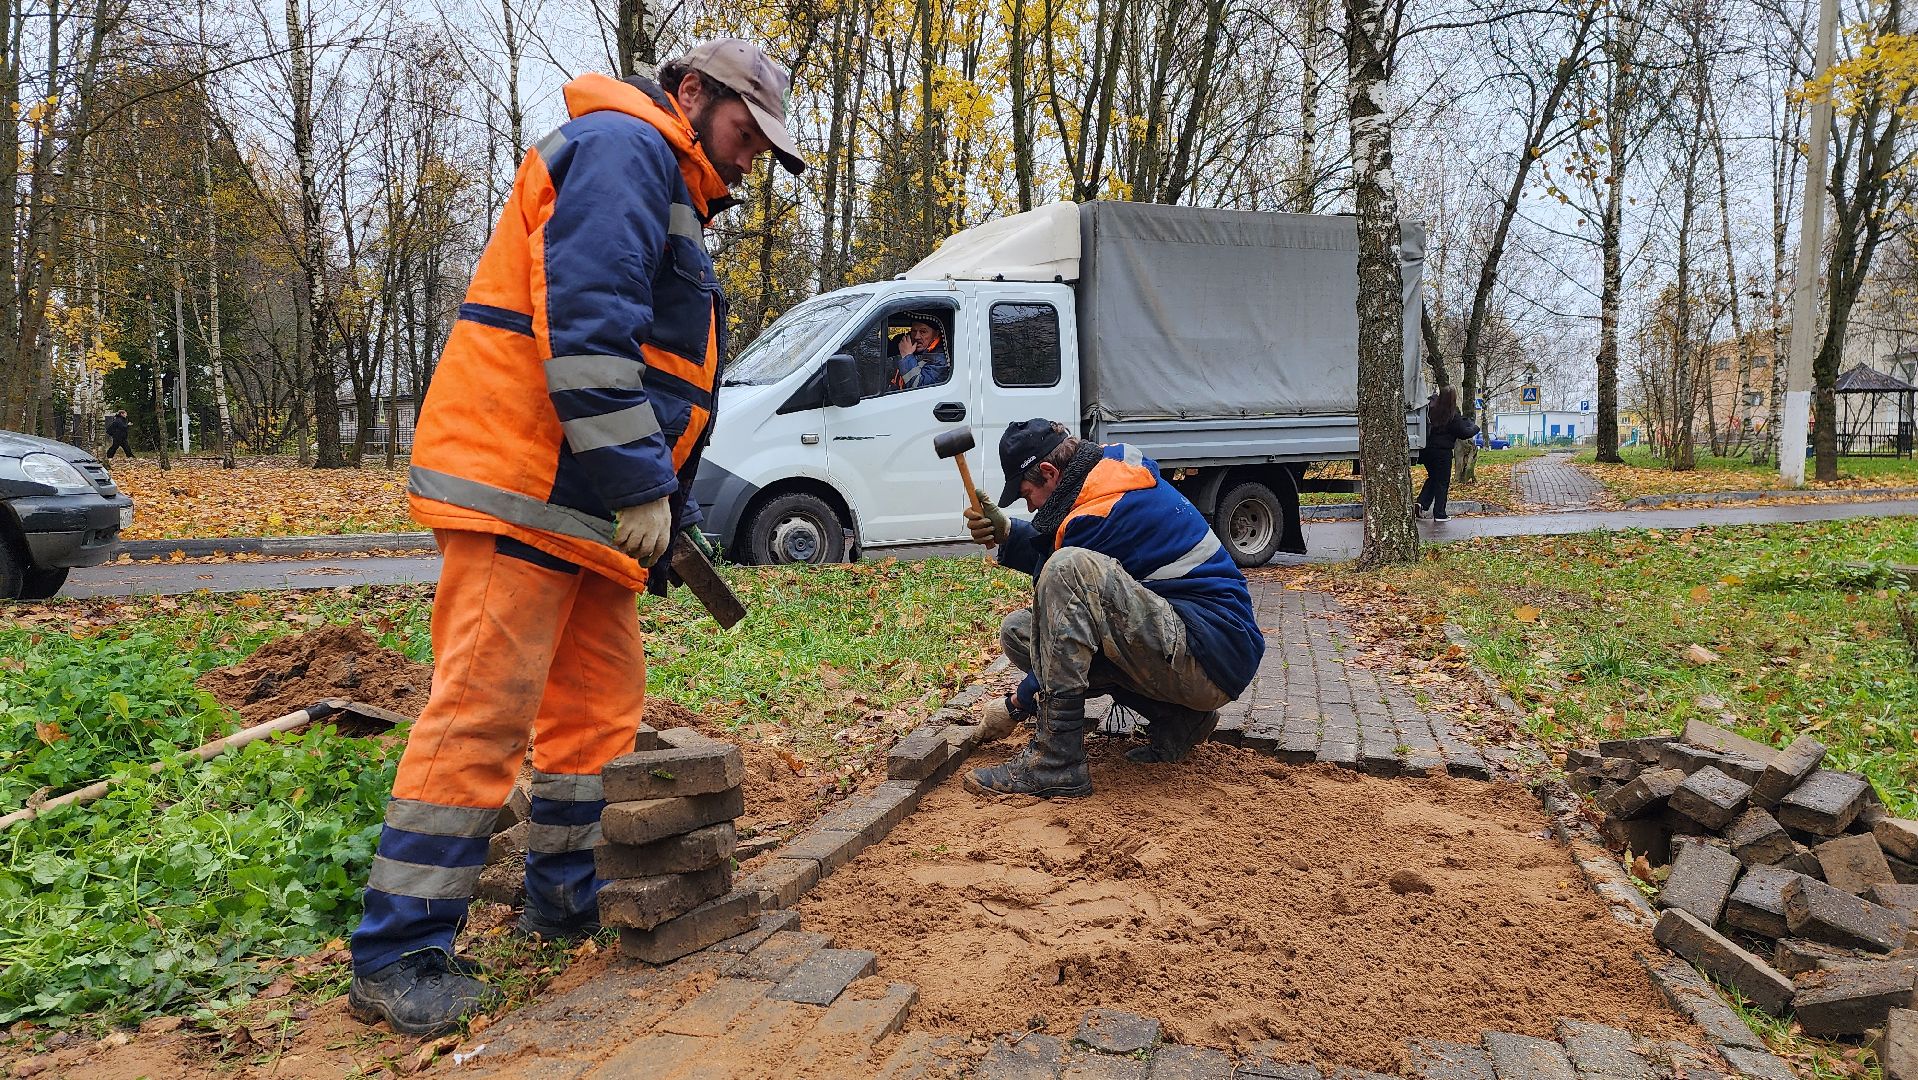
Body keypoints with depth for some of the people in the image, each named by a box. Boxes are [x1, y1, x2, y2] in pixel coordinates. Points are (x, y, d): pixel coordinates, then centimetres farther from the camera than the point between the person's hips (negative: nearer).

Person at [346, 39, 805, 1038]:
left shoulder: (674, 201, 27)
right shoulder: (624, 147, -6)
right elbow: (585, 322, -21)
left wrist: (667, 510, 21)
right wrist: (641, 485, -22)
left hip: (582, 504, 11)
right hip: (522, 484, -11)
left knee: (601, 700, 14)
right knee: (484, 709, -9)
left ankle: (567, 894, 27)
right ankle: (396, 958, 0)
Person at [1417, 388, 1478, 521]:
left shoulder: (1430, 410, -3)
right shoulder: (1453, 416, -13)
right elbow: (1464, 433, -8)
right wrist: (1475, 428, 11)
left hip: (1427, 450, 5)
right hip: (1442, 452, -5)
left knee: (1433, 477, 22)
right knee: (1442, 482, 6)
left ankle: (1422, 503, 5)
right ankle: (1439, 514, 8)